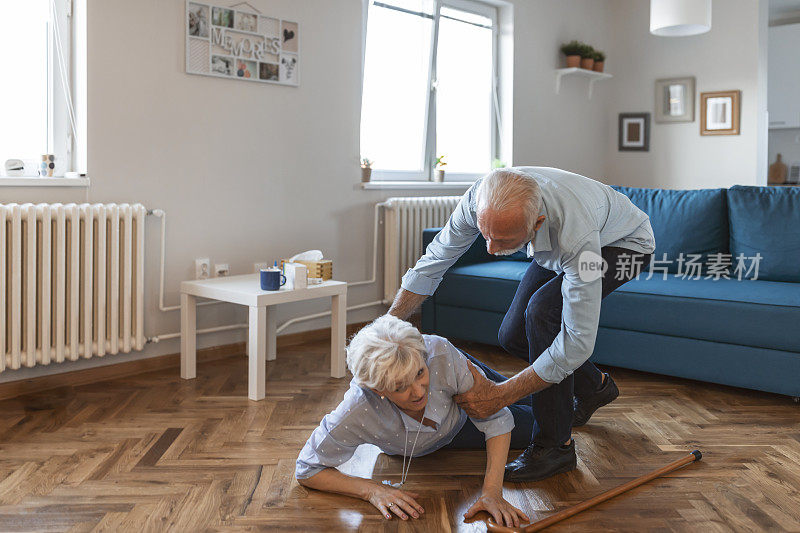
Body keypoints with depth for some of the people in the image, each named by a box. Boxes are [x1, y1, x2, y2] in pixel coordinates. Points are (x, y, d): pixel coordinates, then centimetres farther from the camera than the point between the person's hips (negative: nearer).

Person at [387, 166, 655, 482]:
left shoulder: (576, 238, -46)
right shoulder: (481, 199, -32)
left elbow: (578, 342, -40)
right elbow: (432, 263, -17)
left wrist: (499, 396, -38)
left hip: (624, 243, -6)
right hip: (556, 245, 6)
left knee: (543, 310, -30)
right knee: (512, 337, 0)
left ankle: (555, 444, -15)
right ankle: (594, 387, 27)